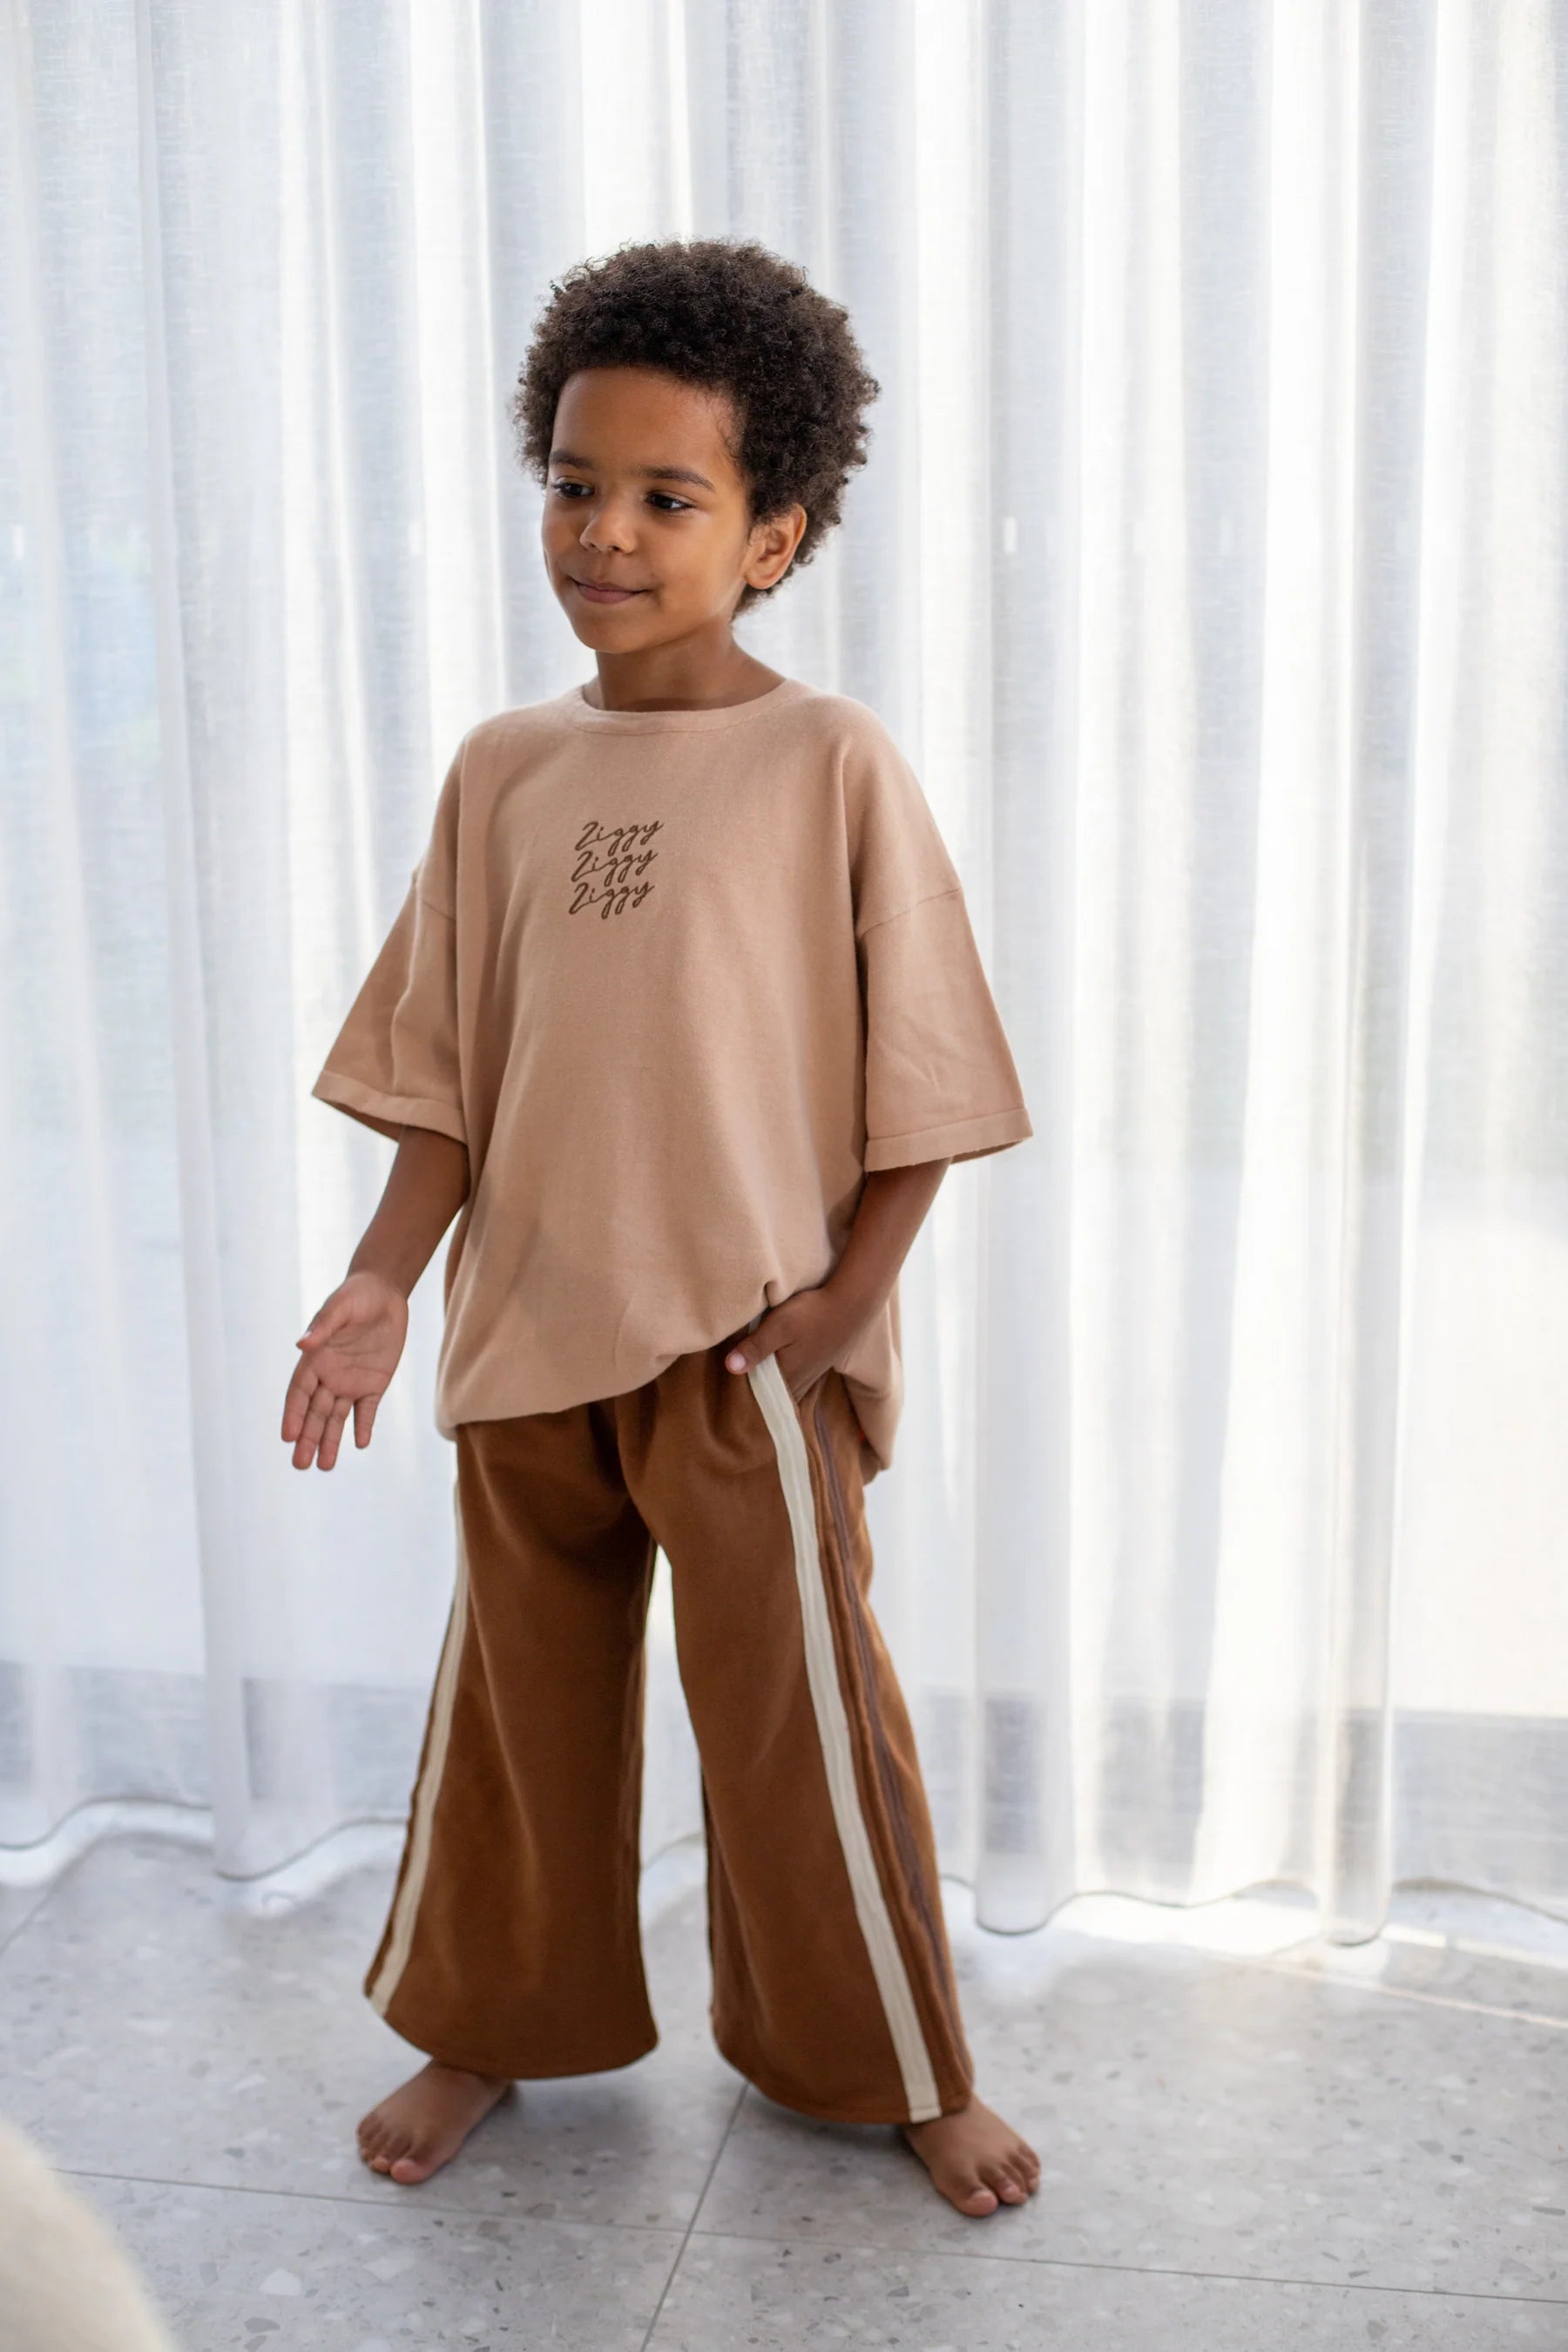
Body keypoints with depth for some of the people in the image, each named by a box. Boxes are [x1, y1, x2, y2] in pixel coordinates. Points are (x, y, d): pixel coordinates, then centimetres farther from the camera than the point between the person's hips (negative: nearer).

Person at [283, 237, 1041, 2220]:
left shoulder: (832, 760, -9)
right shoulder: (501, 769, 3)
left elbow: (918, 1068, -6)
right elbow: (443, 1069, 5)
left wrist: (845, 1294, -11)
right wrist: (382, 1282, -6)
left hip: (750, 1343, -4)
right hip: (527, 1326, 4)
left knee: (798, 1713, 7)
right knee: (517, 1697, 17)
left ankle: (897, 2065, 30)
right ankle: (494, 2022, 40)